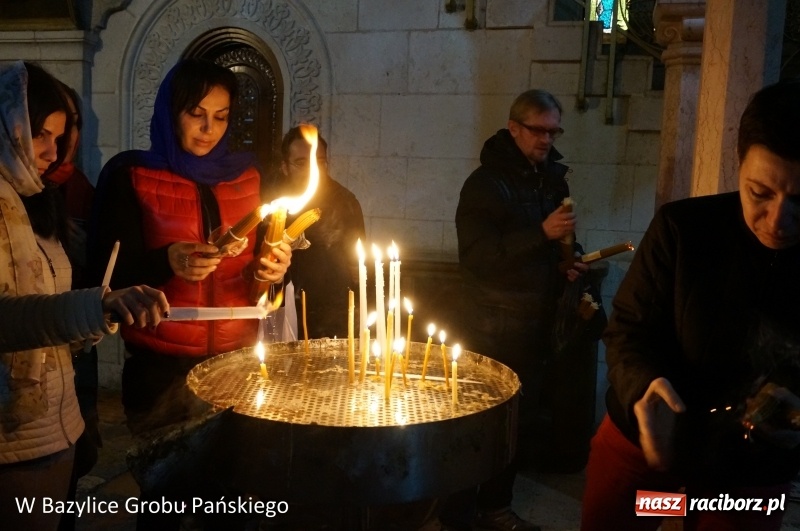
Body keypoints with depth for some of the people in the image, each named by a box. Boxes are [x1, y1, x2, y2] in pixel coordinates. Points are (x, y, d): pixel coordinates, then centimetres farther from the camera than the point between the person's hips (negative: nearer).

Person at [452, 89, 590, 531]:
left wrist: (567, 267, 3)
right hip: (495, 326, -6)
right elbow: (478, 258, -20)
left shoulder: (553, 179, 10)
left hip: (538, 322, 7)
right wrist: (543, 233, -26)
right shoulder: (485, 183, -10)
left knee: (519, 420, 11)